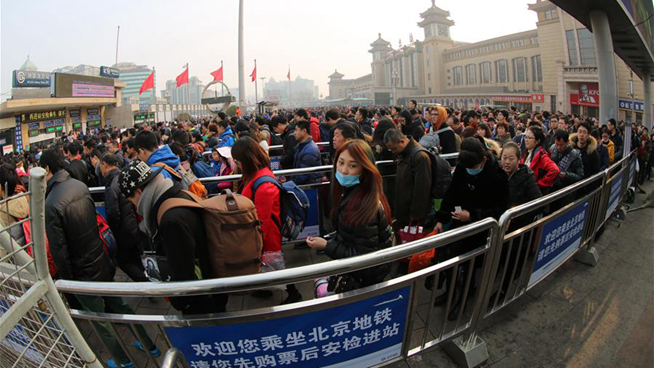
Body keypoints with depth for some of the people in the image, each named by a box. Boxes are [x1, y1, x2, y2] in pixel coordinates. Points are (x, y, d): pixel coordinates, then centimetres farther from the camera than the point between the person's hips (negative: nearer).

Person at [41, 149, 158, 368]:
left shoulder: (51, 203, -25)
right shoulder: (80, 186, -5)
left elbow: (58, 249, -20)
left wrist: (66, 279, -6)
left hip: (82, 272, -6)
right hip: (102, 261, 6)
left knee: (99, 319, 14)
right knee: (118, 304, 23)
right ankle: (149, 344, 37)